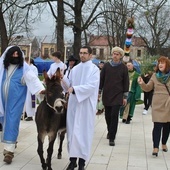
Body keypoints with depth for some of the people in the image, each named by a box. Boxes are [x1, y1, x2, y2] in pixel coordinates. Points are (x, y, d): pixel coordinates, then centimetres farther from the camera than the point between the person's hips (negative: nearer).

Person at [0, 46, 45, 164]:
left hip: (15, 100, -4)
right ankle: (12, 141, 39)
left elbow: (33, 78, -17)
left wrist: (41, 89, -31)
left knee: (12, 122, -6)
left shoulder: (24, 68, -7)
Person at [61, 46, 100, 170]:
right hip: (73, 103, 5)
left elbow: (91, 86, -16)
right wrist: (62, 78, -7)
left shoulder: (94, 69, -3)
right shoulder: (75, 69, 13)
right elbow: (69, 85, 11)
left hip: (86, 105, -5)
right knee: (72, 131, 5)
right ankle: (73, 158, 13)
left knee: (83, 131, -2)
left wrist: (75, 89, -23)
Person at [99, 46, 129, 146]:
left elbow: (126, 83, 2)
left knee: (114, 115, -8)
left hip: (117, 96, -2)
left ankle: (112, 138, -3)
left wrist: (125, 97, 0)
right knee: (108, 115, 10)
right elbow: (101, 79, 8)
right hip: (106, 95, 2)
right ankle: (110, 131, 34)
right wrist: (99, 92, 5)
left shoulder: (123, 68, 0)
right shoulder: (106, 66, 4)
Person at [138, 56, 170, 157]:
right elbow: (148, 88, 5)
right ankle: (155, 147, -5)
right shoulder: (155, 76, 4)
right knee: (157, 126, -7)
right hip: (158, 105, 0)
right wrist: (142, 84, -12)